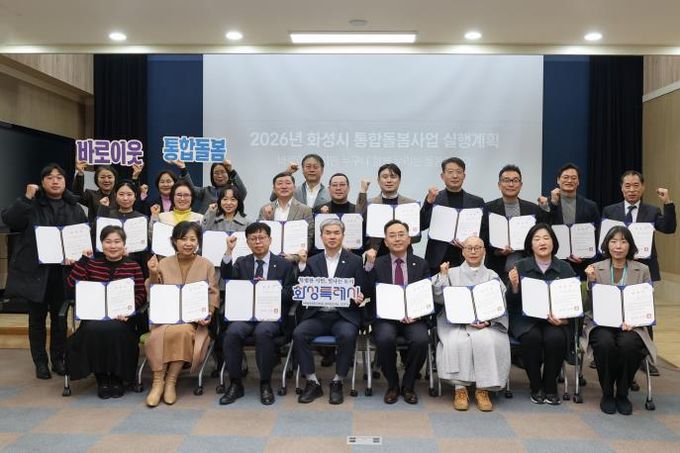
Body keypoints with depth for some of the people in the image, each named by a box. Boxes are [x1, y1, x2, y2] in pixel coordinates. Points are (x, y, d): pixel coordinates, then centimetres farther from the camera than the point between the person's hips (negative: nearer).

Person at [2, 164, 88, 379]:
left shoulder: (75, 208, 9)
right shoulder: (31, 204, 0)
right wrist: (27, 198, -20)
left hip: (63, 270, 2)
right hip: (34, 270, -2)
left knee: (60, 316, 10)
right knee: (37, 317, 7)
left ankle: (58, 359, 24)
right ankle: (40, 362, 19)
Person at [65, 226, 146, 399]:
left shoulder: (133, 266, 6)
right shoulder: (92, 263, 11)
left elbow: (141, 295, 4)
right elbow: (72, 284, -1)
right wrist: (83, 259, -4)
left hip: (121, 318, -1)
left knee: (115, 330, -34)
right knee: (94, 330, -33)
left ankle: (117, 378, -11)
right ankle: (101, 377, -11)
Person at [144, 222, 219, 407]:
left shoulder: (207, 265, 8)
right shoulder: (164, 263, 11)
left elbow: (213, 295, 6)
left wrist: (208, 314, -11)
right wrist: (153, 275, -6)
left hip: (194, 319, -1)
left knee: (182, 331, -34)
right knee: (160, 335, -32)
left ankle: (171, 381, -19)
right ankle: (158, 382, -18)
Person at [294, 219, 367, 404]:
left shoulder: (354, 261, 8)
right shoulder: (312, 261, 14)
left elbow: (361, 292, 7)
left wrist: (359, 298, -16)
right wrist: (302, 265, -6)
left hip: (344, 315, -2)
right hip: (317, 315, 2)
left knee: (347, 335, -32)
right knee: (298, 333, -25)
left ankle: (337, 382, -12)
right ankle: (312, 382, -11)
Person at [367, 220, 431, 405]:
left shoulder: (421, 265, 11)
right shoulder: (377, 264, 8)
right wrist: (368, 267, -15)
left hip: (413, 317, 1)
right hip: (386, 316, -1)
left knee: (421, 340, -29)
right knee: (385, 339, -32)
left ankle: (408, 385, -3)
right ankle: (392, 384, -4)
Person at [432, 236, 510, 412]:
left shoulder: (492, 276, 17)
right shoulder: (452, 273, 18)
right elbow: (440, 299, 6)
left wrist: (487, 321, -11)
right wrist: (442, 276, -4)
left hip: (487, 323, 0)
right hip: (456, 322, 0)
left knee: (486, 341, -32)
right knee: (457, 342, -32)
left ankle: (483, 390, -21)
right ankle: (460, 388, -21)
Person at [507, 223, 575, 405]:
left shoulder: (565, 268, 7)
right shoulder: (520, 267, 2)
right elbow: (512, 304, 0)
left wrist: (564, 318, -15)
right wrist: (514, 287, -20)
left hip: (555, 320, 1)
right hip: (526, 319, -1)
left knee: (555, 337, -30)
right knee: (531, 337, -32)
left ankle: (550, 387, -5)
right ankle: (536, 388, -8)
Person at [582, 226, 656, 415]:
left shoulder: (642, 270, 8)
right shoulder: (595, 268, 6)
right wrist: (591, 281, -13)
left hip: (631, 326, 0)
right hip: (601, 324, 0)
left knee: (628, 344, -33)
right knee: (605, 343, -33)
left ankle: (622, 394, -8)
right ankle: (607, 394, -9)